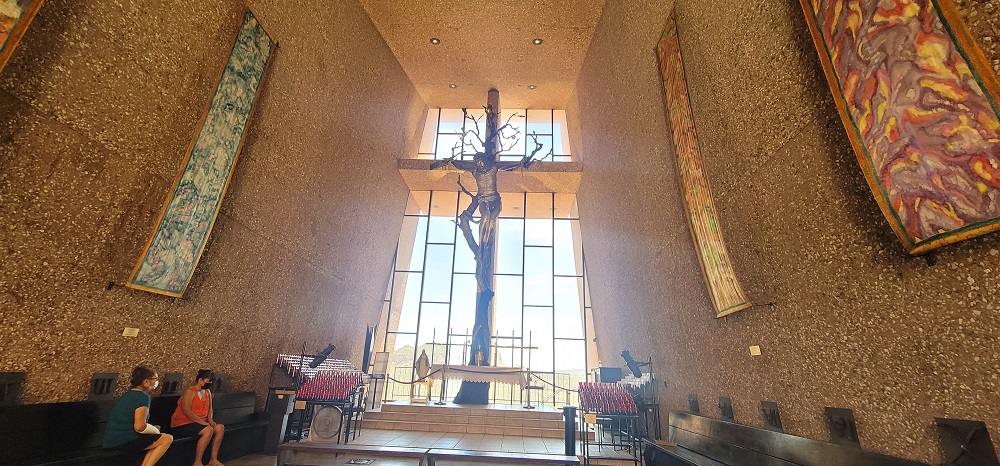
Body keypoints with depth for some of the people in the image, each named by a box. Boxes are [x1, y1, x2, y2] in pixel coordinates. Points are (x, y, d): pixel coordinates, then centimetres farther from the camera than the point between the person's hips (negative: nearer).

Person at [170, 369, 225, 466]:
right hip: (182, 424, -8)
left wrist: (210, 420, -3)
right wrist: (203, 423, -24)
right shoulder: (189, 392, -16)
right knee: (208, 430, -30)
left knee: (220, 427, -12)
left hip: (200, 422, 8)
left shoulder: (208, 392, 9)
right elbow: (187, 411, -23)